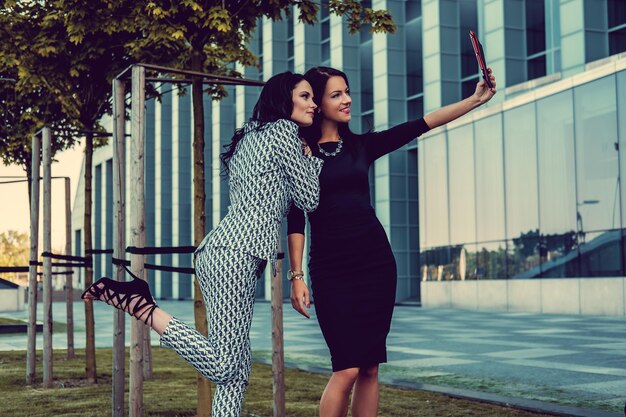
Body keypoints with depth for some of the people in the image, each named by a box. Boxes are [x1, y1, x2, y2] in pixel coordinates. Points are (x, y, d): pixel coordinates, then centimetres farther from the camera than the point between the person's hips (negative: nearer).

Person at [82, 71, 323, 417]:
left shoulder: (252, 136, 26)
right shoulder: (283, 130, 0)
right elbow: (310, 198, 2)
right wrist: (316, 156, 16)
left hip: (222, 250, 10)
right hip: (236, 255, -10)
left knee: (236, 371, 8)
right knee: (223, 366, -12)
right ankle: (137, 303, -11)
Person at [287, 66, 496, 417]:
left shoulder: (361, 145, 12)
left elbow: (420, 125, 5)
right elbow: (295, 220, -3)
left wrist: (475, 100, -3)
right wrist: (297, 276, -10)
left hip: (375, 261, 4)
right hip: (331, 269, -4)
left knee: (370, 369, 5)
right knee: (347, 369, -10)